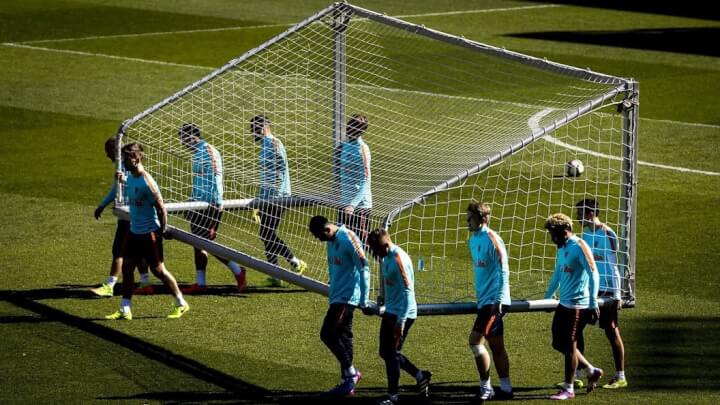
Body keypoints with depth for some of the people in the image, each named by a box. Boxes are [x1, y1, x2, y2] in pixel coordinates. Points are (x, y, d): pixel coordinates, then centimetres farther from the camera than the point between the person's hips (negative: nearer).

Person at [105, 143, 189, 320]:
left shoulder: (146, 182, -21)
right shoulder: (129, 178, 5)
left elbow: (161, 208, -18)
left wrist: (162, 231, -13)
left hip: (149, 232, -8)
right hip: (134, 231, 8)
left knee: (158, 270, 0)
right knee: (126, 267, 3)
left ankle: (181, 304, 14)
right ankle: (125, 310, 7)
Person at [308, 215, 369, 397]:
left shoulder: (348, 239, -15)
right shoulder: (332, 241, 12)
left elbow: (364, 270, -16)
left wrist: (364, 301, -15)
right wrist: (332, 294, 22)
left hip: (347, 298, -9)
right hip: (337, 298, 9)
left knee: (327, 334, -13)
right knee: (343, 336, 10)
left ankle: (351, 373, -4)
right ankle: (347, 382, 14)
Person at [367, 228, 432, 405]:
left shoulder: (399, 259, -21)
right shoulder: (387, 257, 8)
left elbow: (407, 291, -23)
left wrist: (400, 321, -24)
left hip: (402, 314, -10)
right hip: (391, 312, 10)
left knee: (391, 353, -2)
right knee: (386, 352, 14)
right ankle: (420, 376, 26)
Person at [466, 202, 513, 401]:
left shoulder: (491, 239, -14)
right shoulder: (473, 240, 13)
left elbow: (503, 270, -16)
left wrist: (498, 300, -19)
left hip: (494, 301, -9)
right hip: (484, 300, 9)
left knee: (475, 340, -14)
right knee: (496, 346, 11)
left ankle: (486, 387, -8)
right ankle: (505, 388, 16)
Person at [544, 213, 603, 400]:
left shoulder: (579, 247, -14)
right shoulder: (562, 249, 13)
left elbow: (593, 275, -17)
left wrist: (593, 304, -20)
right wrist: (546, 298, 29)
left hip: (577, 305, -9)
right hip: (563, 304, 9)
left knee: (569, 345, -4)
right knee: (558, 343, 11)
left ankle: (568, 389, 5)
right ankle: (591, 371, 24)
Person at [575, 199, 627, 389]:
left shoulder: (607, 234, -11)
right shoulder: (586, 234, 12)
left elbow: (613, 266, -13)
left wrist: (617, 295, -16)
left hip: (605, 290, -8)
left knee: (611, 331, -1)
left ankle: (620, 377, 6)